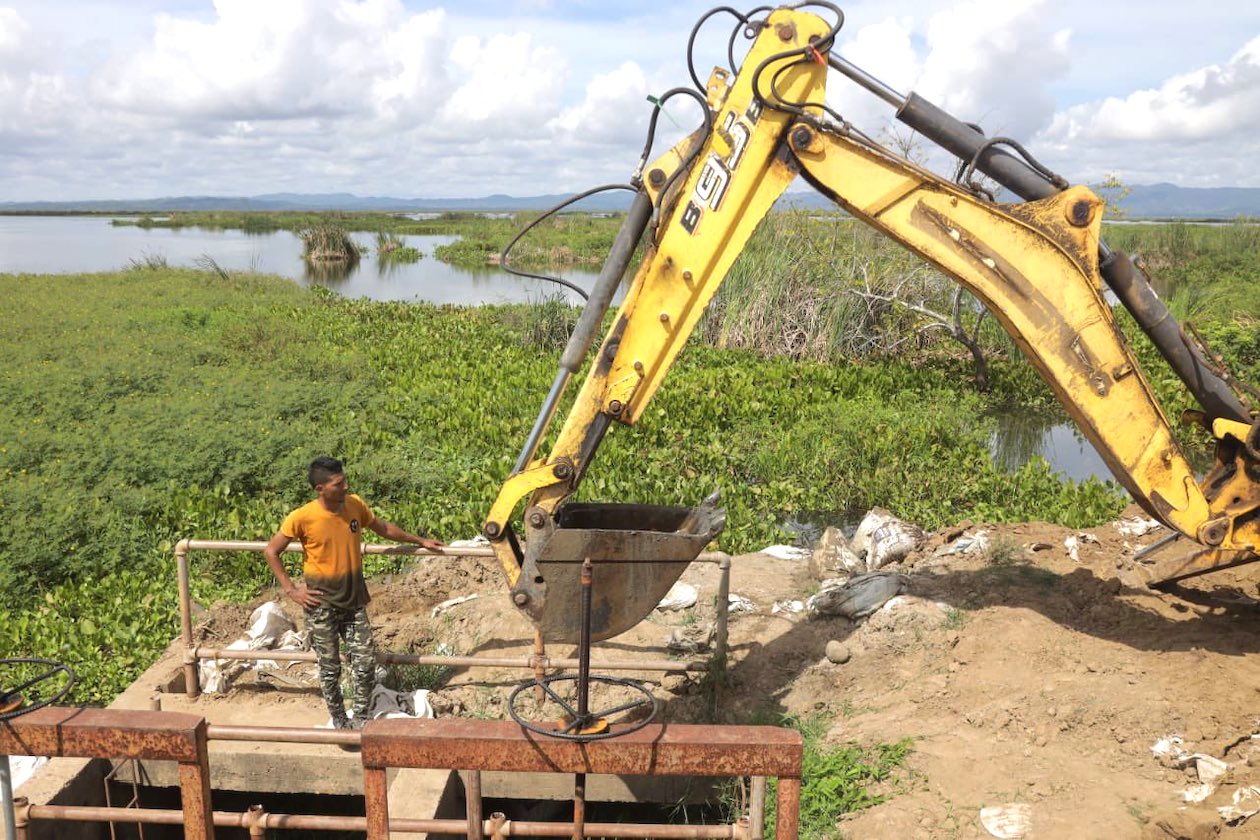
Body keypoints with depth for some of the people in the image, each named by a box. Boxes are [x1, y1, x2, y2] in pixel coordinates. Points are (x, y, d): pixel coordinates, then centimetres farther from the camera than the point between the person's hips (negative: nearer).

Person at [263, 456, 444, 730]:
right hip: (321, 604, -4)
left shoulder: (355, 505, -6)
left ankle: (361, 720, 23)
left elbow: (383, 527, 13)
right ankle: (340, 723, 28)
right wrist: (290, 589, -9)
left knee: (366, 662, 4)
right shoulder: (302, 517, -17)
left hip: (354, 600, 4)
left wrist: (420, 541, 19)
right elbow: (271, 551, -5)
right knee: (330, 668, 8)